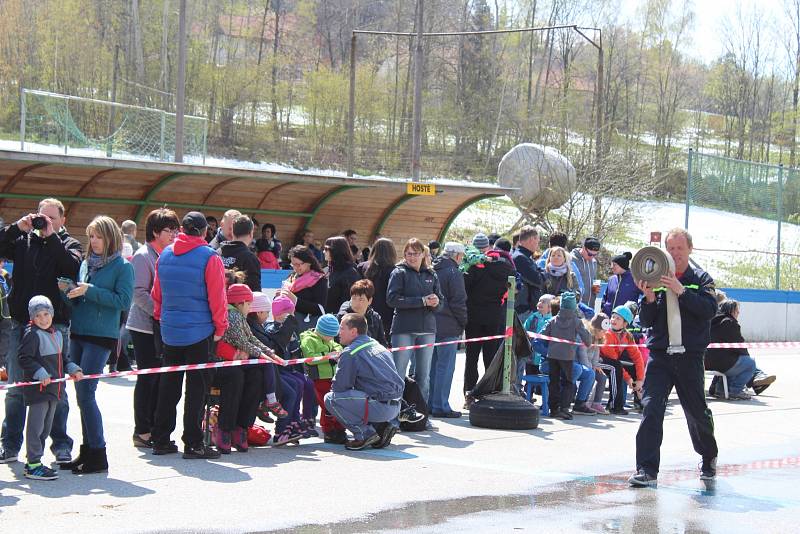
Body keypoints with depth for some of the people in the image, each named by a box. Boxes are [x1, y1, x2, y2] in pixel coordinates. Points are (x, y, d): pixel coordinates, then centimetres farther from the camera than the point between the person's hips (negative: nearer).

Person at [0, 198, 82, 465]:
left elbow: (72, 267, -15)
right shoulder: (23, 240, 10)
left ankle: (61, 444, 12)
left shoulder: (69, 244, 4)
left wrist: (52, 237, -13)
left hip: (55, 325, -2)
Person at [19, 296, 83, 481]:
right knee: (36, 426, -6)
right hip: (37, 389, -9)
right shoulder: (32, 334, -11)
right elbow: (24, 359, -17)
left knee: (45, 427, 14)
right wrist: (40, 373, -26)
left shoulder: (57, 335, 15)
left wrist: (73, 369, 11)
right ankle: (33, 465, -3)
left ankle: (34, 461, 23)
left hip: (53, 389, 9)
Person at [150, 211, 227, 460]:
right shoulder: (209, 257, -11)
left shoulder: (165, 255, 5)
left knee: (168, 385, 13)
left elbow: (156, 293, 13)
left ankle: (160, 440, 17)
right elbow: (217, 296, -11)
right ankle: (193, 444, -1)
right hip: (200, 332, -5)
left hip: (170, 330, 5)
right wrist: (220, 327, 0)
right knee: (197, 386, 0)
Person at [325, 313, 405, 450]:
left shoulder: (350, 353, -8)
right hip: (396, 406, 8)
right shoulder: (377, 345, 18)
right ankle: (389, 423, 13)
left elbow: (339, 387, -6)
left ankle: (364, 433, -6)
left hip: (380, 407, -8)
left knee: (330, 399, -5)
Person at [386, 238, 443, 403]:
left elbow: (440, 302, 13)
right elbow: (392, 299, -13)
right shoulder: (399, 273, 0)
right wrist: (422, 301, -16)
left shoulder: (431, 275, 13)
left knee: (424, 376, 9)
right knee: (398, 374, -5)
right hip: (403, 329, -4)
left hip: (427, 329, 4)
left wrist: (435, 303, -13)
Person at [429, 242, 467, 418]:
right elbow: (458, 302, -14)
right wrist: (463, 323, -2)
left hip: (430, 325, 8)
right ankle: (441, 406, -5)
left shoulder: (432, 271, 11)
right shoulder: (454, 273, -12)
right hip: (448, 328, -8)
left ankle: (429, 404, 18)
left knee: (432, 366, 14)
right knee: (445, 366, -4)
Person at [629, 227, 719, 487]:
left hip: (690, 356, -1)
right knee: (651, 409, -13)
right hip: (659, 355, 1)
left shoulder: (700, 278, 5)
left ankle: (709, 458, 35)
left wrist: (682, 291, -21)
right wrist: (649, 298, -12)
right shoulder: (657, 278, 8)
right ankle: (647, 470, -13)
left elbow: (710, 309, -12)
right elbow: (646, 321, 6)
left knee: (697, 412, 9)